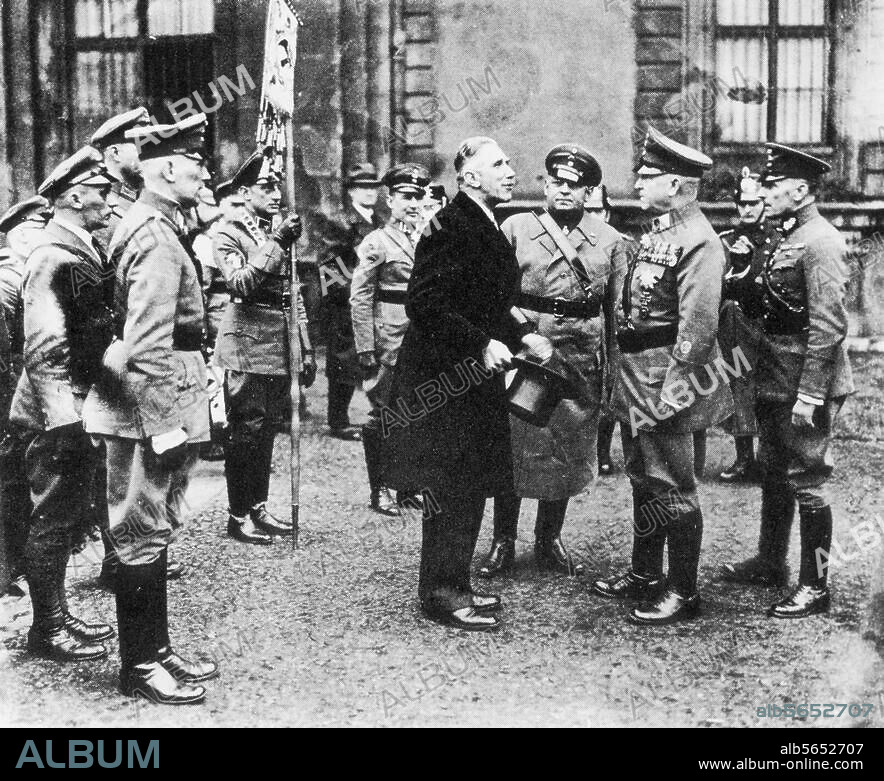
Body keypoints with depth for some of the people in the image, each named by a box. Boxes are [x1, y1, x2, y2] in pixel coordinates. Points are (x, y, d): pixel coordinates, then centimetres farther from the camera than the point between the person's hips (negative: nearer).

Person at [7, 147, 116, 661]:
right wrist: (64, 418, -24)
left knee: (69, 520, 17)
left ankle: (59, 615, 30)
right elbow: (44, 348, -22)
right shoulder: (54, 257, -17)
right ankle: (48, 631, 13)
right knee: (53, 520, 2)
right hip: (60, 416, -9)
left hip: (82, 412, 9)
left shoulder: (87, 251, 12)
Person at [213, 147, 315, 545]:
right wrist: (277, 242, -24)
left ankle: (259, 507, 21)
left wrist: (306, 350, 13)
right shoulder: (229, 236, -3)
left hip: (279, 347, 7)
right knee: (245, 430, -4)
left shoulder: (282, 236, 17)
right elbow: (241, 283, -21)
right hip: (246, 344, -7)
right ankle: (239, 515, 4)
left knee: (268, 428, 11)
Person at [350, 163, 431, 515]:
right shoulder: (376, 242, -2)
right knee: (382, 413, 0)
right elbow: (359, 298, -6)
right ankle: (379, 490, 10)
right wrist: (366, 348, -12)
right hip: (390, 338, -5)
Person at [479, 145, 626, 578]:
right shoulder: (515, 228, 4)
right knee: (514, 446, 1)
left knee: (569, 450, 9)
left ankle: (549, 540, 24)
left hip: (582, 357, 2)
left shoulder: (609, 240, 9)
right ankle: (503, 542, 14)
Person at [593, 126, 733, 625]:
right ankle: (645, 574, 32)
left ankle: (684, 592, 11)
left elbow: (698, 325, -23)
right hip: (637, 378, 10)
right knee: (644, 478, 18)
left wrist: (673, 391, -24)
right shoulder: (659, 232, 12)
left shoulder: (699, 242, -18)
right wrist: (625, 376, 16)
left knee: (673, 488, -1)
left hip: (666, 381, -10)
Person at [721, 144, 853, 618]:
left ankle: (814, 588, 9)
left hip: (805, 385, -10)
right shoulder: (789, 237, 12)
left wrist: (809, 395, -25)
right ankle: (770, 563, 35)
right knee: (774, 473, 19)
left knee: (806, 482, -2)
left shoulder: (821, 242, -18)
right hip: (775, 383, 10)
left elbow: (829, 326, -23)